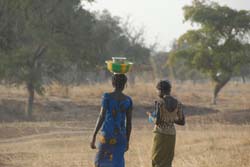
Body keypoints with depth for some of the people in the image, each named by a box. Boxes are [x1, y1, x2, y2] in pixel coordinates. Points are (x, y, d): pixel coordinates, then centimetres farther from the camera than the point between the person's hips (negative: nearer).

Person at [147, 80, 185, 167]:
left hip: (160, 134, -5)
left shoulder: (159, 102, -12)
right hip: (171, 134, 5)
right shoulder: (177, 103, 3)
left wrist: (151, 117, 3)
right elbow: (182, 122, 5)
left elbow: (157, 121, -18)